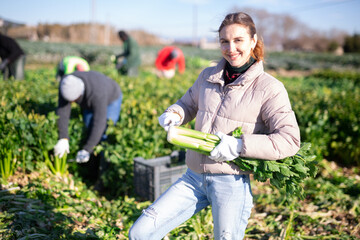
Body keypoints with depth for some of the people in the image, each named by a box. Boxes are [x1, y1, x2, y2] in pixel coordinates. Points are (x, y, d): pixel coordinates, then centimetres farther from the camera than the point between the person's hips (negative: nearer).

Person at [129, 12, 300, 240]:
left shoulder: (269, 88, -8)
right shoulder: (208, 76, 7)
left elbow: (290, 140, -14)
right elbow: (188, 104, 23)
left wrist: (239, 146, -22)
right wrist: (174, 115, -1)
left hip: (231, 184, -4)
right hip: (194, 177, 5)